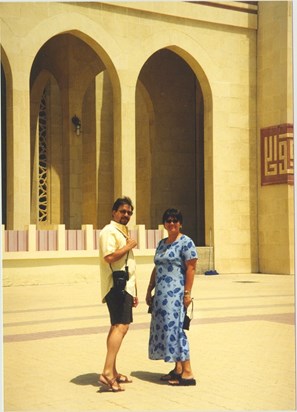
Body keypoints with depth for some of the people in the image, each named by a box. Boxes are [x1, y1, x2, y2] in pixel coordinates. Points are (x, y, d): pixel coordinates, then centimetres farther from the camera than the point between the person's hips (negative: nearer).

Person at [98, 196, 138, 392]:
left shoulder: (124, 233, 23)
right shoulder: (109, 231, -8)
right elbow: (109, 257, -24)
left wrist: (134, 292, 25)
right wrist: (129, 246, -12)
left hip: (125, 287, 10)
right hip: (116, 286, -10)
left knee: (117, 327, 12)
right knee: (121, 326, -19)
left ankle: (113, 372, 19)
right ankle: (107, 372, -24)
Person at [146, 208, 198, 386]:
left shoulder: (186, 242, -6)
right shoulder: (162, 243, 17)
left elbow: (191, 268, -12)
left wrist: (187, 293, -18)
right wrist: (150, 290, 17)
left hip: (176, 294, -8)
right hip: (161, 294, 8)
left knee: (175, 328, -11)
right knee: (166, 329, 8)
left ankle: (187, 373, -8)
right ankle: (178, 369, 16)